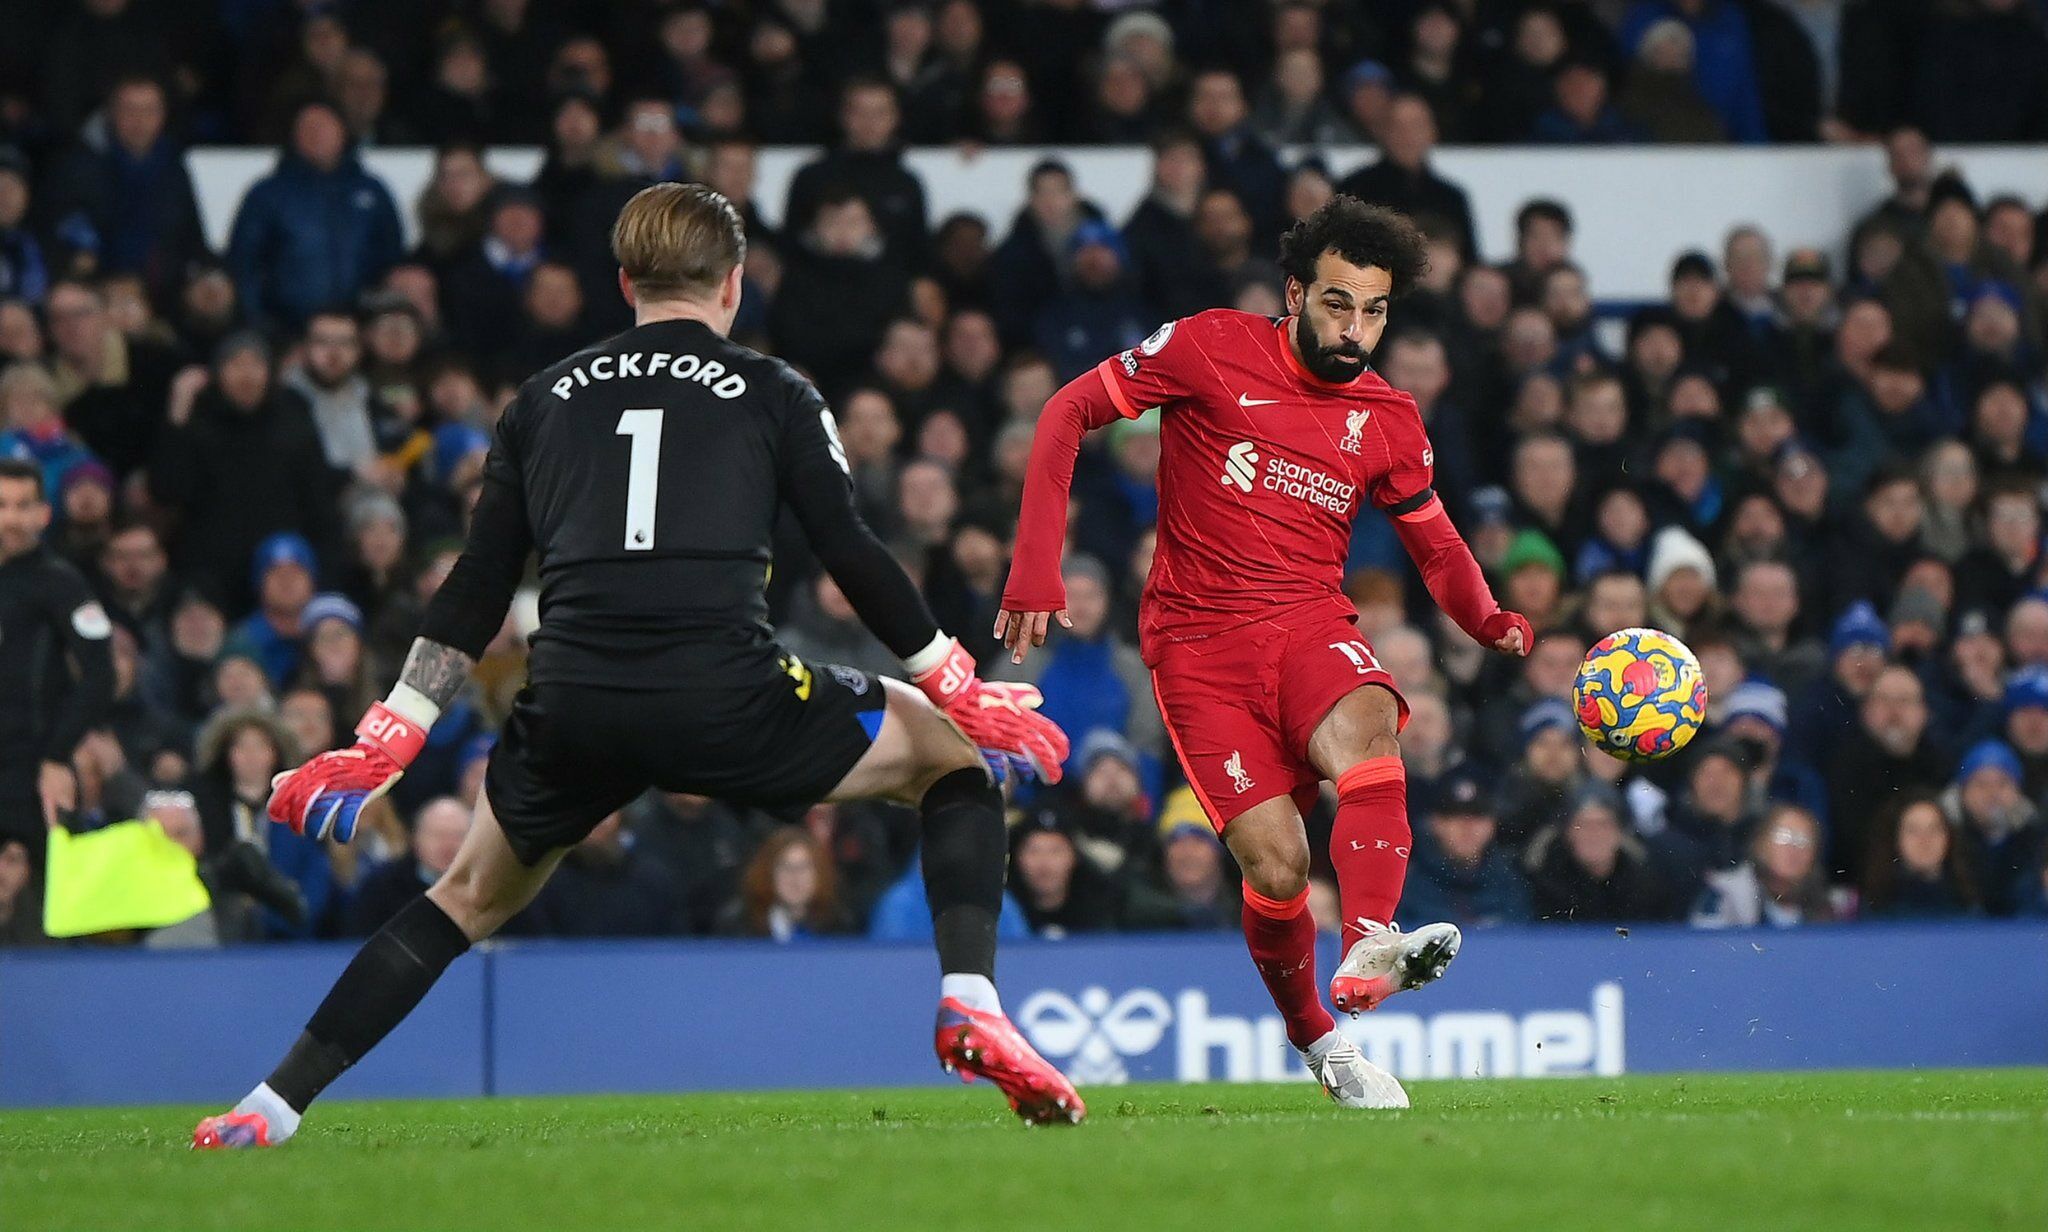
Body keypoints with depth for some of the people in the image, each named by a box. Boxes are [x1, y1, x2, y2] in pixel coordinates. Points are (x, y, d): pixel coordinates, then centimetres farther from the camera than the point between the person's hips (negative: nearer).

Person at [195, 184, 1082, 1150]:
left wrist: (382, 744, 23)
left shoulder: (543, 401, 21)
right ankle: (970, 1005, -3)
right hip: (724, 698, -3)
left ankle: (271, 1107, 20)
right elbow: (852, 556, 8)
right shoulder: (769, 393, 12)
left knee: (475, 894, 27)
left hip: (570, 709, 3)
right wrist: (961, 692, 18)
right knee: (952, 754, 18)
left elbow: (476, 593, 19)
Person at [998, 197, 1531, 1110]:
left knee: (1365, 727, -35)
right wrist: (1037, 564, -7)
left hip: (1311, 624, 2)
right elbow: (1069, 412, 2)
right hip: (1199, 641, -2)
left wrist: (1492, 621, -2)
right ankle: (1317, 1041, 10)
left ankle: (1368, 950, -53)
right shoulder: (1212, 350, -2)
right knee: (1277, 865, -16)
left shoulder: (1388, 420, 10)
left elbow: (1438, 550, 21)